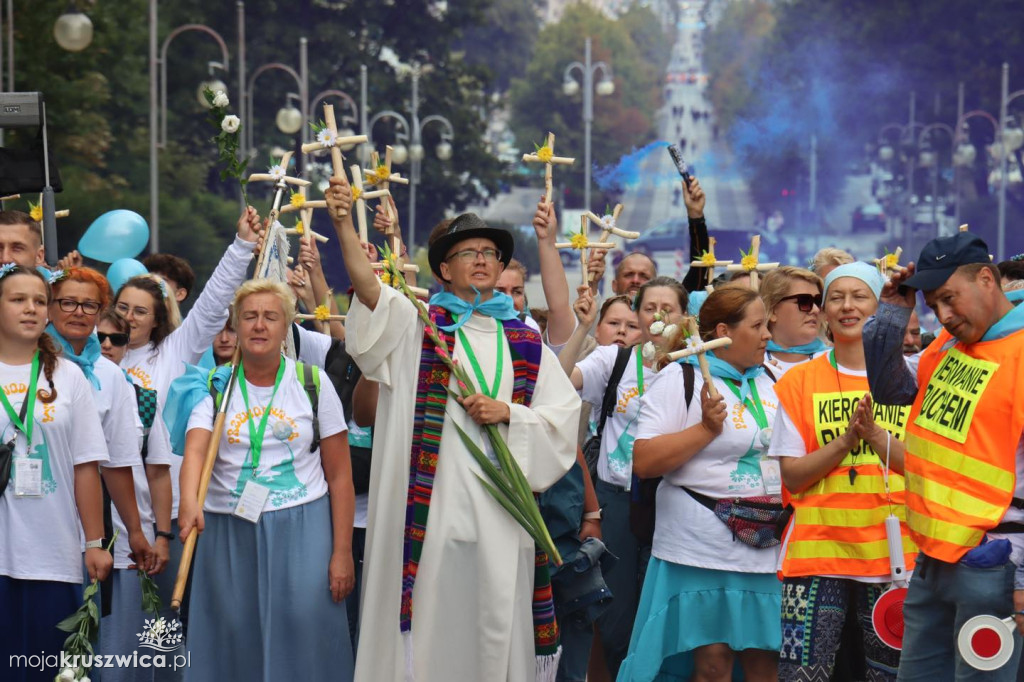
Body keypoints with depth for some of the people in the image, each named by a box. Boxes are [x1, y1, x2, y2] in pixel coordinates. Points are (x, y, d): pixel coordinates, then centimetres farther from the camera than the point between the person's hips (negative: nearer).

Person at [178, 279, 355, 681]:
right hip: (229, 534, 1)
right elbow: (195, 449, -13)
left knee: (303, 645, -6)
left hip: (303, 532, -1)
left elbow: (339, 475, 3)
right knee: (234, 644, 2)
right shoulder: (215, 387, 5)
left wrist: (342, 552, -3)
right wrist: (189, 500, -34)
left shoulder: (313, 384, 3)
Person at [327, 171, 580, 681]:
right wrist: (343, 223, -26)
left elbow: (563, 413, 10)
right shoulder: (419, 326, 6)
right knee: (431, 624, -2)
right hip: (434, 505, -2)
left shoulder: (525, 341, 13)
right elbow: (368, 286, -12)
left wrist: (508, 412, -7)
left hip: (501, 508, 2)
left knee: (498, 628, 3)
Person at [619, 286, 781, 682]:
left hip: (767, 549, 6)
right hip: (704, 548, -6)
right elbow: (644, 461, -13)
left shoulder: (770, 381, 15)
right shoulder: (680, 379, -4)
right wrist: (706, 428, -17)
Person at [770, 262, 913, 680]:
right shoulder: (799, 381, 3)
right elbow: (792, 475, -1)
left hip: (891, 549, 1)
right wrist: (845, 439, -15)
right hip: (817, 550, -1)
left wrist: (874, 434, -17)